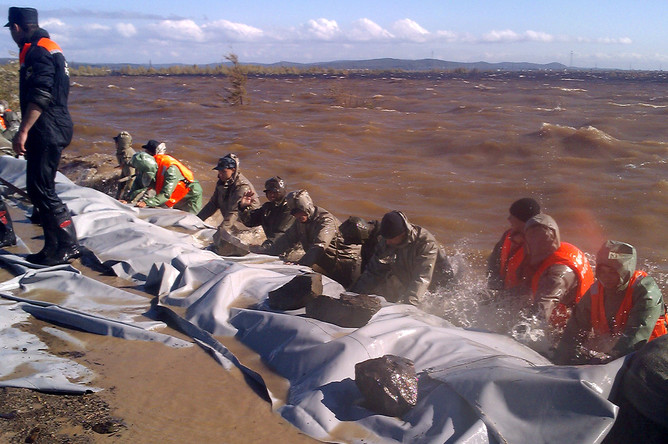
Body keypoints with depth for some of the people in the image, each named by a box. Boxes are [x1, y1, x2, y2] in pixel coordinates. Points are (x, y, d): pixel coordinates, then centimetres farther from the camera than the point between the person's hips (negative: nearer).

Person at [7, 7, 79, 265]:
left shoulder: (37, 51, -12)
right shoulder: (50, 48, 20)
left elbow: (40, 97, -22)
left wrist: (23, 131, -21)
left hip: (46, 132, -10)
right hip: (55, 129, 10)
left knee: (41, 190, -7)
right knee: (39, 190, 13)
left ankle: (68, 246, -4)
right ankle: (54, 248, 18)